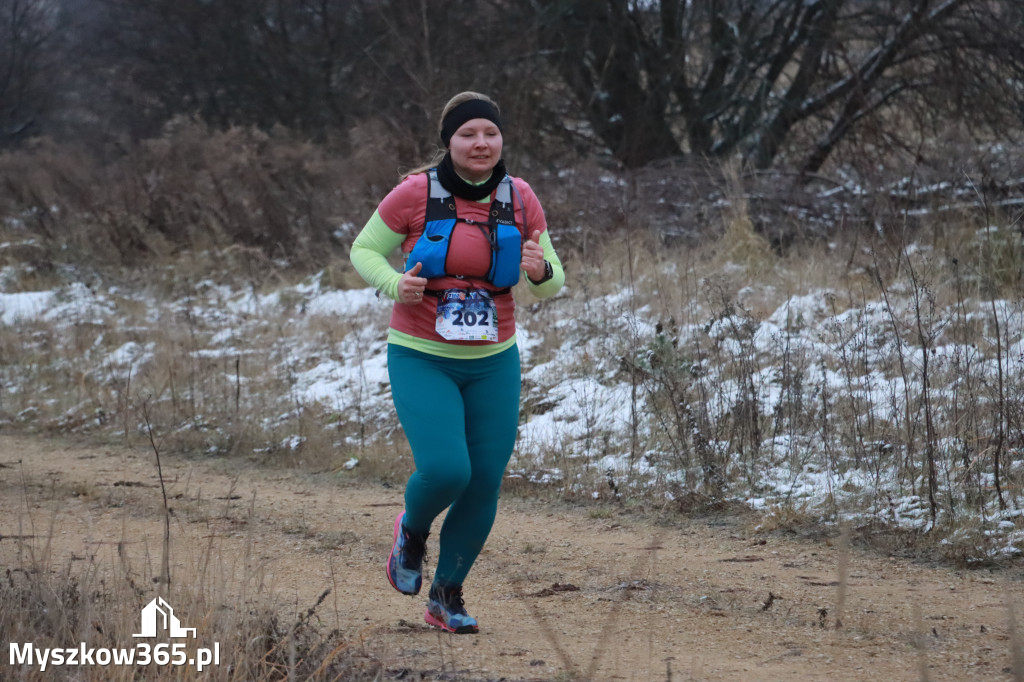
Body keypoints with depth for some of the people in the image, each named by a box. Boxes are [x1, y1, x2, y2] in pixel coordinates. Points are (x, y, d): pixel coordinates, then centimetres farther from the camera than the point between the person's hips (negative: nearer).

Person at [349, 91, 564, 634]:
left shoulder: (520, 200, -3)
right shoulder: (415, 193, -12)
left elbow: (549, 285, 5)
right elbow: (364, 250, 1)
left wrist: (539, 271, -20)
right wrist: (396, 285, -20)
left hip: (493, 364, 3)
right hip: (422, 360, -3)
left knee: (484, 486, 3)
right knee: (445, 471, -21)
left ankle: (446, 597, 25)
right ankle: (413, 529, 16)